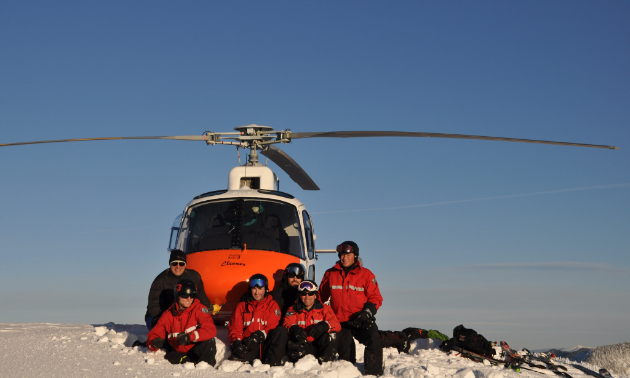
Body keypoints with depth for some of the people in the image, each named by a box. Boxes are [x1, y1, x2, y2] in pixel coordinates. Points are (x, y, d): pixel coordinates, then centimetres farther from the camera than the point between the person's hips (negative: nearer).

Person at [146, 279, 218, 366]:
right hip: (180, 353, 2)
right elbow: (153, 336, 4)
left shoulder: (199, 309, -6)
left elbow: (211, 330, -22)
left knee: (209, 341, -33)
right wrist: (154, 343, -22)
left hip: (197, 351, -2)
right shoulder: (168, 315, 4)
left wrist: (190, 337, -36)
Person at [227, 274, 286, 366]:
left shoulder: (272, 305, 16)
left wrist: (260, 335, -20)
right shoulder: (242, 306, 19)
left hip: (265, 343, 2)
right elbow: (234, 328, 12)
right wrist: (236, 342, -11)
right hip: (247, 345, -2)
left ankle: (273, 363, -33)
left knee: (281, 333, -32)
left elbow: (273, 327, 1)